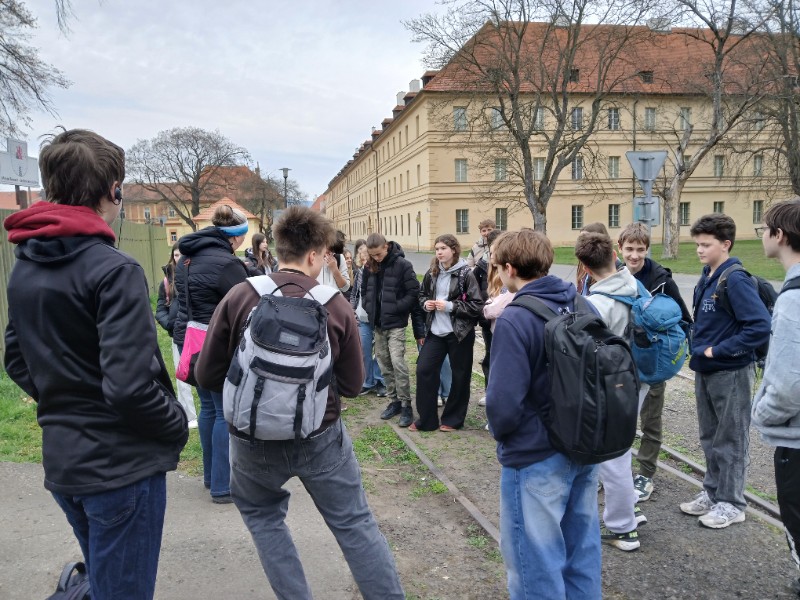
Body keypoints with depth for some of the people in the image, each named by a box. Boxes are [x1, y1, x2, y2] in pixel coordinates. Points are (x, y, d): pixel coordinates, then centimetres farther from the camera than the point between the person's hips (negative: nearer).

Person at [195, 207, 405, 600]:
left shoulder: (240, 297, -11)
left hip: (254, 439, 1)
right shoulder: (335, 305, -9)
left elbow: (207, 375, -5)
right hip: (321, 437, 0)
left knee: (261, 515, 26)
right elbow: (352, 385, -2)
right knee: (355, 525, 15)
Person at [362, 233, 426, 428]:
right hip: (377, 323, 6)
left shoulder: (402, 265, -11)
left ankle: (406, 405, -1)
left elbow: (413, 293, -11)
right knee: (384, 364, 11)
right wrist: (369, 307, 4)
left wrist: (394, 308, -15)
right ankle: (394, 401, 23)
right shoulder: (370, 267, 7)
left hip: (395, 323, -6)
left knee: (397, 363, -11)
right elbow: (364, 290, 18)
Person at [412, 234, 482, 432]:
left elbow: (477, 305, -13)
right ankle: (426, 419, 15)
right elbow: (422, 295, 20)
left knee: (460, 376, 7)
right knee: (424, 370, 1)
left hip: (459, 333, -5)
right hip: (435, 331, 5)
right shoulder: (432, 273, 4)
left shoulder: (465, 274, -11)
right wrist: (425, 303, -2)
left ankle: (453, 419, 24)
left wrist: (450, 306, -19)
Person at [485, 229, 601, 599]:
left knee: (537, 560, 9)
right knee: (581, 547, 22)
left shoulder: (514, 321, -21)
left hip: (536, 457, -7)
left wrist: (499, 432, -2)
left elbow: (504, 403, -24)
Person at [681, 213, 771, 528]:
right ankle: (712, 492, 33)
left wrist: (719, 351, -21)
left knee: (730, 440, 7)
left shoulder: (736, 280, -19)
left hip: (731, 373, -8)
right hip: (704, 371, 8)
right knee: (710, 438, 18)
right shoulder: (706, 277, 7)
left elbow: (761, 326, -26)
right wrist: (698, 343, 6)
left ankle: (730, 503, 21)